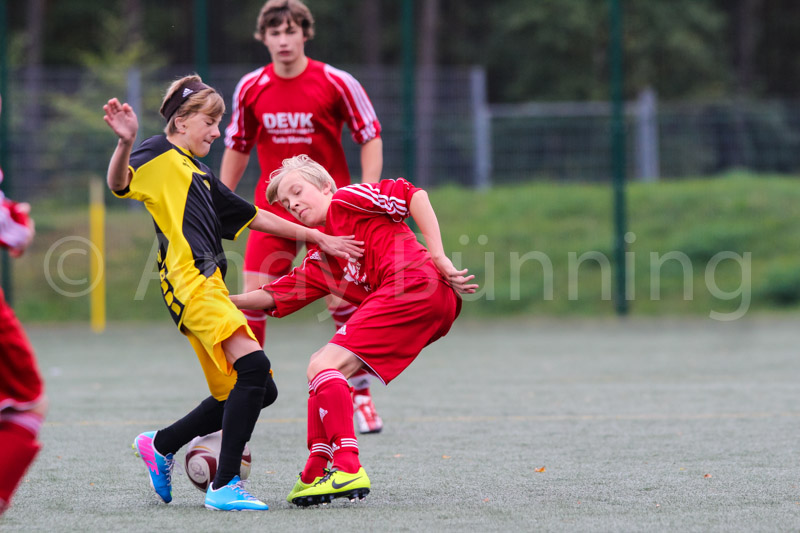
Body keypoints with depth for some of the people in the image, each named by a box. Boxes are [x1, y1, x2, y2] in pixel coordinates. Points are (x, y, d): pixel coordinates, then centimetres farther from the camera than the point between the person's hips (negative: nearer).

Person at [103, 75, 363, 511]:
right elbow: (120, 184, -17)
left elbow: (252, 217, 34)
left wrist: (318, 238, 33)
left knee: (258, 391, 9)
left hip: (210, 287, 10)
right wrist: (125, 143, -37)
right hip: (191, 281, -10)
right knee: (253, 366, -23)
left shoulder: (198, 173, 30)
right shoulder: (160, 155, 3)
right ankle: (224, 487, -22)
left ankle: (161, 445, 24)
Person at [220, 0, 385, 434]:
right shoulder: (251, 89, 1)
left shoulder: (336, 84, -8)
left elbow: (371, 138, -2)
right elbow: (237, 147, 14)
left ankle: (360, 395, 11)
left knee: (342, 301, -5)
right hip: (272, 211, 2)